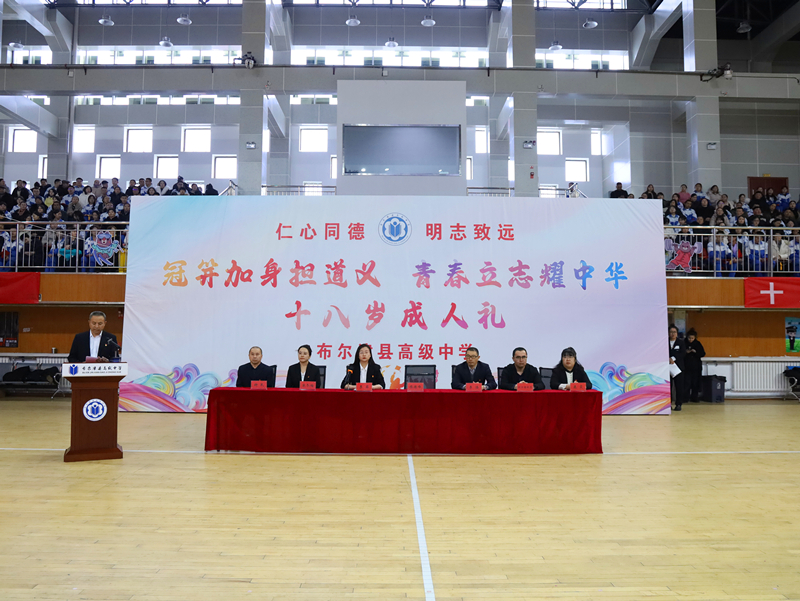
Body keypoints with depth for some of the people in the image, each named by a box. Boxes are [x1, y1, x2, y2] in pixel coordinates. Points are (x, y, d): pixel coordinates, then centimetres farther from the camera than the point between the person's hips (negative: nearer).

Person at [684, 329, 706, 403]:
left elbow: (703, 354, 3)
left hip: (696, 367, 2)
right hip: (687, 366, -2)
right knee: (687, 383, -7)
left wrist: (696, 352, -14)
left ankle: (694, 398, 13)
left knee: (695, 383, 4)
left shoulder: (698, 343, 4)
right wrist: (686, 352, -17)